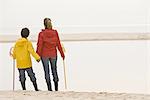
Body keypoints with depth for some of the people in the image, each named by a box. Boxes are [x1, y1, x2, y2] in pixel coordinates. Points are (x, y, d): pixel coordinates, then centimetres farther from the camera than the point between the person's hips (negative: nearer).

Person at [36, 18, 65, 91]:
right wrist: (62, 53, 9)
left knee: (47, 71, 6)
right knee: (54, 70, 15)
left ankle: (49, 87, 3)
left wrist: (38, 55, -2)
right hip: (53, 54, 2)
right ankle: (56, 87, 14)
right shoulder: (55, 32, -4)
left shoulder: (41, 33, -11)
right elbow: (58, 44, 0)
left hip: (44, 55, -2)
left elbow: (40, 45, -9)